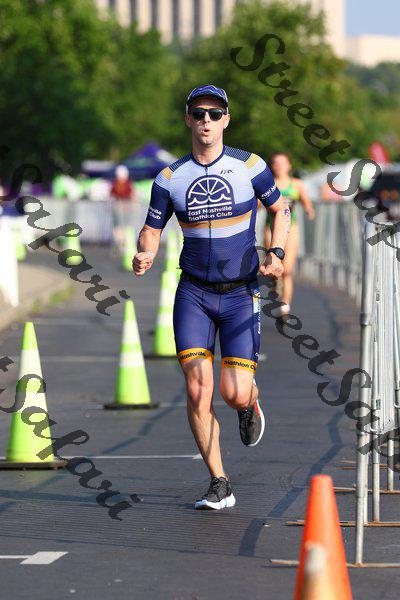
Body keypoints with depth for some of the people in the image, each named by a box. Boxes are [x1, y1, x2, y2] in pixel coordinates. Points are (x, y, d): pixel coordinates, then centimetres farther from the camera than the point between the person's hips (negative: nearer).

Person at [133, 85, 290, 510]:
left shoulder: (250, 167, -4)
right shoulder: (169, 178, -1)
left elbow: (280, 209, 10)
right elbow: (151, 229, 8)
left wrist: (276, 253, -5)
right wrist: (145, 254, -14)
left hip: (241, 293, -1)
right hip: (193, 293, 1)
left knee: (235, 394, -9)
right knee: (197, 390, -12)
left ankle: (249, 405, 31)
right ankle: (219, 485, 1)